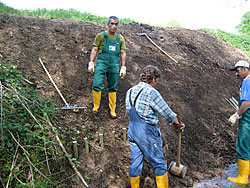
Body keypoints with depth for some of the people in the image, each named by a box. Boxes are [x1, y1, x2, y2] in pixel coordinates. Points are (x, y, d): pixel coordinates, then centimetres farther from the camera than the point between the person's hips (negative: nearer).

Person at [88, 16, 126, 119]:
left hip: (114, 65, 2)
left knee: (113, 88, 7)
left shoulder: (120, 38, 13)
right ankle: (96, 106, 8)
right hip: (101, 63, -2)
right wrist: (91, 63, -5)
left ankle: (112, 110, 16)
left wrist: (123, 68, 6)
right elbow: (94, 50, 4)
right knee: (97, 85, -11)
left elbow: (123, 53, 13)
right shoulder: (101, 36, 5)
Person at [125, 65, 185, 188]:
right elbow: (166, 112, -10)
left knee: (135, 162, 16)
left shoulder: (130, 91, 8)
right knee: (159, 163, 9)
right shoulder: (151, 92, -15)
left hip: (132, 130, 7)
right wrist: (178, 123, 5)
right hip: (147, 133, -7)